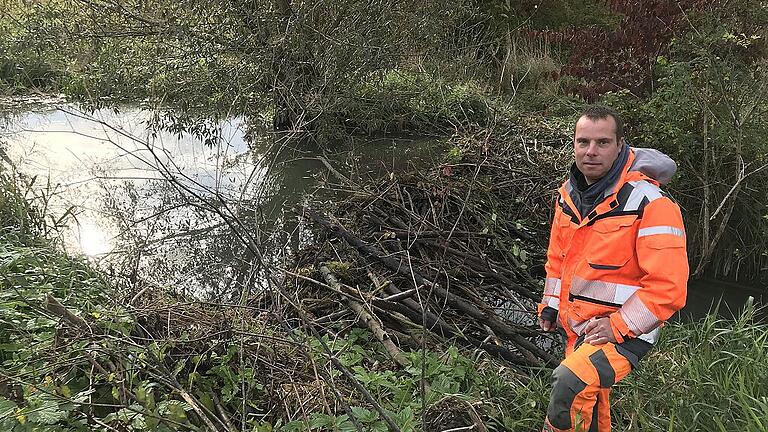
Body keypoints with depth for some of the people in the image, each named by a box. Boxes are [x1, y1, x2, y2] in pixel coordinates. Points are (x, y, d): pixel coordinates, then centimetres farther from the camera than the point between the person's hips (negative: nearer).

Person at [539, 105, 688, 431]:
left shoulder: (651, 204, -21)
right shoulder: (569, 194, 2)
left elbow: (667, 286, -23)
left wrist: (618, 327, -23)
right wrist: (549, 305, 10)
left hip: (625, 331, -7)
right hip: (575, 325, 7)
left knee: (571, 382, -30)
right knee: (589, 402, 23)